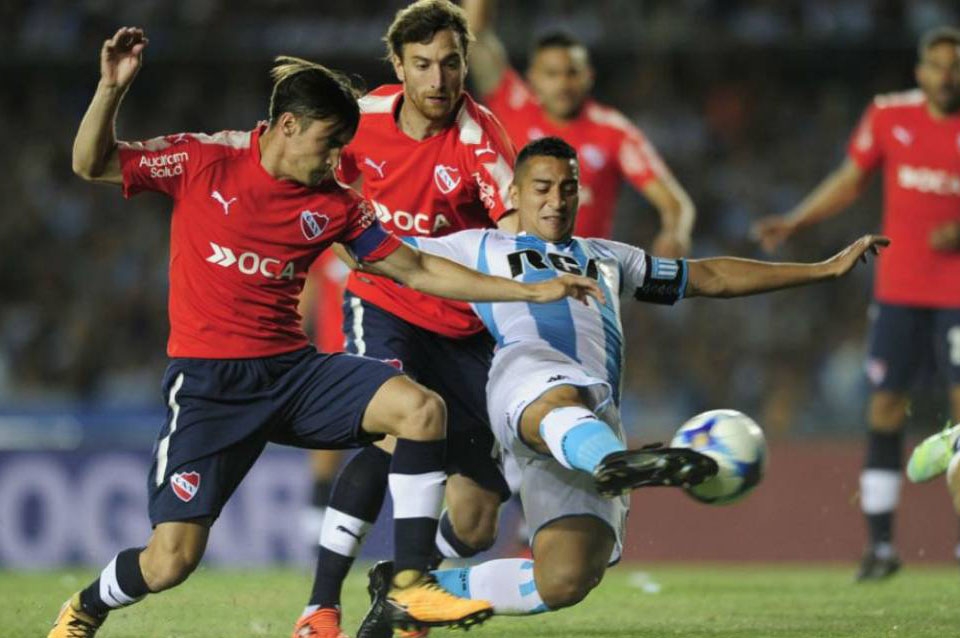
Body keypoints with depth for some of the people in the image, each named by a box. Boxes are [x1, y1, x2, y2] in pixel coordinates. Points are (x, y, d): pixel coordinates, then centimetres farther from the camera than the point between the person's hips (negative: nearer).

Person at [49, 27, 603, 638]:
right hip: (208, 382, -4)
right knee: (169, 562, -12)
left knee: (421, 407, -21)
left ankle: (413, 582, -14)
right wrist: (111, 88, -18)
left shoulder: (336, 205, 5)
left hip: (293, 370, 4)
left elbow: (417, 270, 10)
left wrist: (532, 290, 7)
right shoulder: (203, 160, -5)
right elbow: (91, 164, 0)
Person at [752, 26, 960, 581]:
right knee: (886, 406, 0)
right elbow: (850, 181, 14)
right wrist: (795, 222, 5)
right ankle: (880, 545, 6)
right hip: (899, 289, 2)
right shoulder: (889, 116, 4)